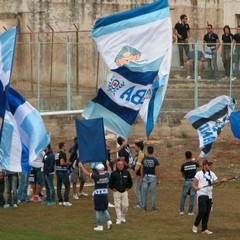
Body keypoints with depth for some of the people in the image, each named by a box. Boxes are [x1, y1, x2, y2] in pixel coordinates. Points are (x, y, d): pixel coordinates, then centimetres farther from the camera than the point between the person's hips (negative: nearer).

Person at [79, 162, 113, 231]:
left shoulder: (96, 176, -18)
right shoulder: (107, 175, -5)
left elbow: (87, 173, -8)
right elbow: (110, 171, 20)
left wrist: (81, 166, 5)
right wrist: (108, 165, 38)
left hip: (97, 195, -5)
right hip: (105, 194, 5)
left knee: (98, 211, 6)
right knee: (104, 209, 20)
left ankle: (100, 226, 8)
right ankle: (109, 220, 0)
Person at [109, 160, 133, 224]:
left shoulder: (126, 173, 2)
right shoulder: (114, 173, -3)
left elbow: (130, 181, 15)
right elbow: (110, 182, 5)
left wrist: (128, 187, 8)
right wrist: (113, 188, -1)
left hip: (125, 192, 1)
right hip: (116, 192, -1)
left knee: (125, 205, -2)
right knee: (117, 206, -4)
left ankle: (123, 217, 21)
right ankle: (119, 219, 2)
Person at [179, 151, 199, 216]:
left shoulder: (183, 165, -7)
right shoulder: (195, 163, -4)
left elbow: (182, 175, 3)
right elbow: (199, 165, 21)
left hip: (187, 181, -1)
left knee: (183, 196, 11)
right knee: (192, 196, 6)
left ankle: (181, 211, 9)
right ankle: (190, 211, 7)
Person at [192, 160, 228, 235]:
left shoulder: (212, 174, 13)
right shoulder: (199, 174, -4)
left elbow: (216, 183, 11)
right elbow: (194, 183, -7)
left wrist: (222, 181, -7)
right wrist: (196, 187, -28)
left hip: (209, 195, 6)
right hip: (201, 194, -6)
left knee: (207, 213, 5)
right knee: (202, 211, -17)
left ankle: (204, 229, 10)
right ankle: (195, 225, 3)